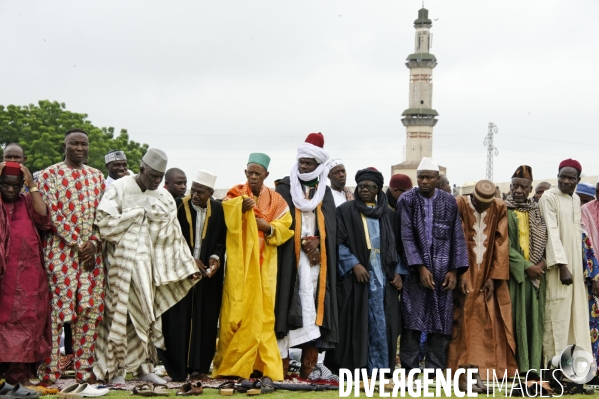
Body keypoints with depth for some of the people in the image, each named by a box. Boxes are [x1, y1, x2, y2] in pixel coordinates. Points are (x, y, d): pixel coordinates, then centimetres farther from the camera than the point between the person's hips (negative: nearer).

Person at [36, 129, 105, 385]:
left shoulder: (97, 177, 15)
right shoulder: (50, 175, 0)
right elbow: (52, 214, -8)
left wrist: (94, 242, -5)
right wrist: (79, 244, -12)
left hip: (91, 251, 5)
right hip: (61, 251, -4)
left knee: (90, 309, 3)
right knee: (57, 308, -6)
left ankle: (84, 369, 11)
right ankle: (49, 371, 0)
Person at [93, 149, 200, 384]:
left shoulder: (164, 198, 9)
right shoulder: (120, 188, -5)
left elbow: (173, 235, 10)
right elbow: (104, 221, -15)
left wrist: (188, 266, 7)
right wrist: (139, 214, -10)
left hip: (148, 265, 4)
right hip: (122, 261, -4)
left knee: (146, 315, 6)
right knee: (119, 314, -3)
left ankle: (144, 367, 14)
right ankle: (115, 370, 5)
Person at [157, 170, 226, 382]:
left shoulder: (218, 210, 2)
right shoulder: (178, 206, -5)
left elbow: (221, 239, 6)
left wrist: (215, 258, -11)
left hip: (208, 273, 2)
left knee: (204, 320, 3)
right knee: (178, 319, -2)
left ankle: (199, 367, 10)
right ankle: (177, 368, 3)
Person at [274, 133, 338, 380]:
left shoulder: (325, 193, 17)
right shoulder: (285, 188, 8)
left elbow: (331, 224, 9)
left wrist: (316, 240, -10)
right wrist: (304, 242, -10)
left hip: (317, 256, 3)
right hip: (289, 256, -3)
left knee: (314, 304, -3)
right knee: (289, 304, -10)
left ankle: (309, 365, -2)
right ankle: (282, 362, -10)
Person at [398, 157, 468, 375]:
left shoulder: (449, 201, 5)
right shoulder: (407, 200, -1)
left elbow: (457, 236, 5)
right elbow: (407, 236, -5)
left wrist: (454, 270, -2)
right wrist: (420, 267, -12)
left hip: (442, 268, 2)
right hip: (415, 267, -2)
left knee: (441, 320, 1)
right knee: (413, 319, -5)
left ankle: (435, 370, 6)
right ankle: (410, 370, 0)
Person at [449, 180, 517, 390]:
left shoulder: (500, 208, 0)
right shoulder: (460, 205, -7)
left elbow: (500, 243, -1)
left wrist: (493, 277, -6)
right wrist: (460, 275, -15)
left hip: (488, 276, 3)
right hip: (466, 275, -2)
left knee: (487, 323, -2)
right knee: (464, 322, -4)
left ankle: (477, 372, -1)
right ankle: (465, 374, -3)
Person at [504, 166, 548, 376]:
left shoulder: (537, 211, 14)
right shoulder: (503, 211, -1)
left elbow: (545, 240, 12)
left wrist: (542, 262, -7)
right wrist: (526, 266, -13)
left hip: (536, 273, 4)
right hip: (513, 273, -4)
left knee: (534, 318, 2)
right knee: (514, 319, -6)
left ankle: (533, 365, 4)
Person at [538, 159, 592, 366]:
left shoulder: (576, 199, 12)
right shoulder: (549, 197, -10)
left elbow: (577, 232, 16)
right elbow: (552, 232, -16)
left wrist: (579, 266, 9)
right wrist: (563, 266, -21)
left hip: (575, 263, 7)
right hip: (557, 265, -7)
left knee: (576, 313, 7)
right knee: (557, 315, -6)